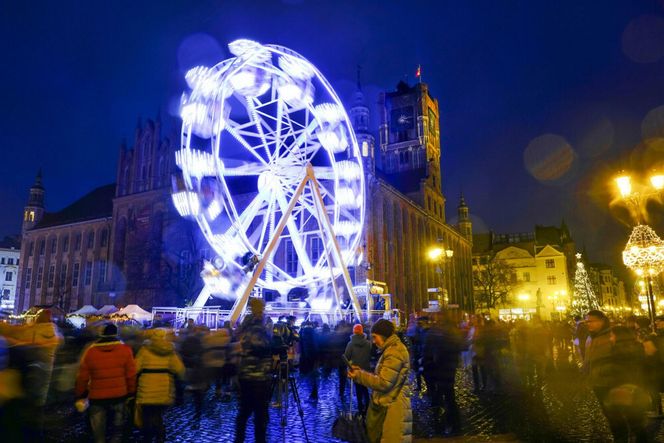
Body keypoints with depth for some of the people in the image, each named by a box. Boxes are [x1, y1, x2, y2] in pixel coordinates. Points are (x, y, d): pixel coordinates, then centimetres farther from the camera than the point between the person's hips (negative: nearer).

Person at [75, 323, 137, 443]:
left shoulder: (90, 352, -4)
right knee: (117, 431, 16)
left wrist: (79, 396, 13)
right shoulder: (125, 350, -7)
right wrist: (131, 393, 8)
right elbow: (131, 375, -5)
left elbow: (82, 378, 0)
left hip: (97, 398, 1)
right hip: (119, 396, 0)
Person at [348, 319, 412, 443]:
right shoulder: (391, 349, 16)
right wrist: (361, 372, 5)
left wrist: (359, 375, -11)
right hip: (385, 406, 10)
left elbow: (384, 383, -20)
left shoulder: (395, 351, -18)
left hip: (392, 408, -10)